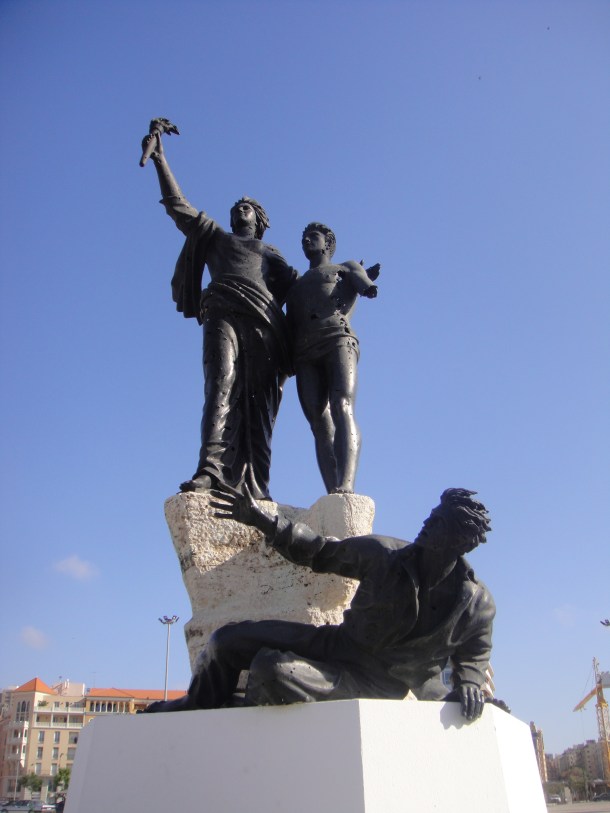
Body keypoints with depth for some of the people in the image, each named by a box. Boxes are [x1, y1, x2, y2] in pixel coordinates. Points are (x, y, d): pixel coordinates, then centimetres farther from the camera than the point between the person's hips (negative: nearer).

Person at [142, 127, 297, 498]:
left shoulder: (272, 254, 35)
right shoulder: (215, 236, 34)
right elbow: (178, 205, 31)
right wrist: (160, 158, 27)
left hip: (266, 324, 2)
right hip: (223, 315, -1)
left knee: (260, 405, -12)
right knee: (222, 386, -25)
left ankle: (255, 489, -21)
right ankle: (211, 471, -40)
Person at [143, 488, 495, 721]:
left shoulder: (476, 603, -13)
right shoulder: (385, 554, -8)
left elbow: (473, 652, 6)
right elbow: (323, 552, 2)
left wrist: (469, 683, -18)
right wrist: (262, 520, -2)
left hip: (374, 682, -4)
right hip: (338, 642, 4)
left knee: (273, 670, -31)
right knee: (230, 638, 0)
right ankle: (193, 709, 27)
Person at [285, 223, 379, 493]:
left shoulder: (345, 267, 28)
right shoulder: (296, 286, 38)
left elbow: (361, 278, 3)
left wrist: (367, 286, -19)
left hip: (338, 340, -4)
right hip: (305, 354, 4)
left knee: (342, 409, -26)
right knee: (320, 425, -14)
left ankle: (345, 487, -44)